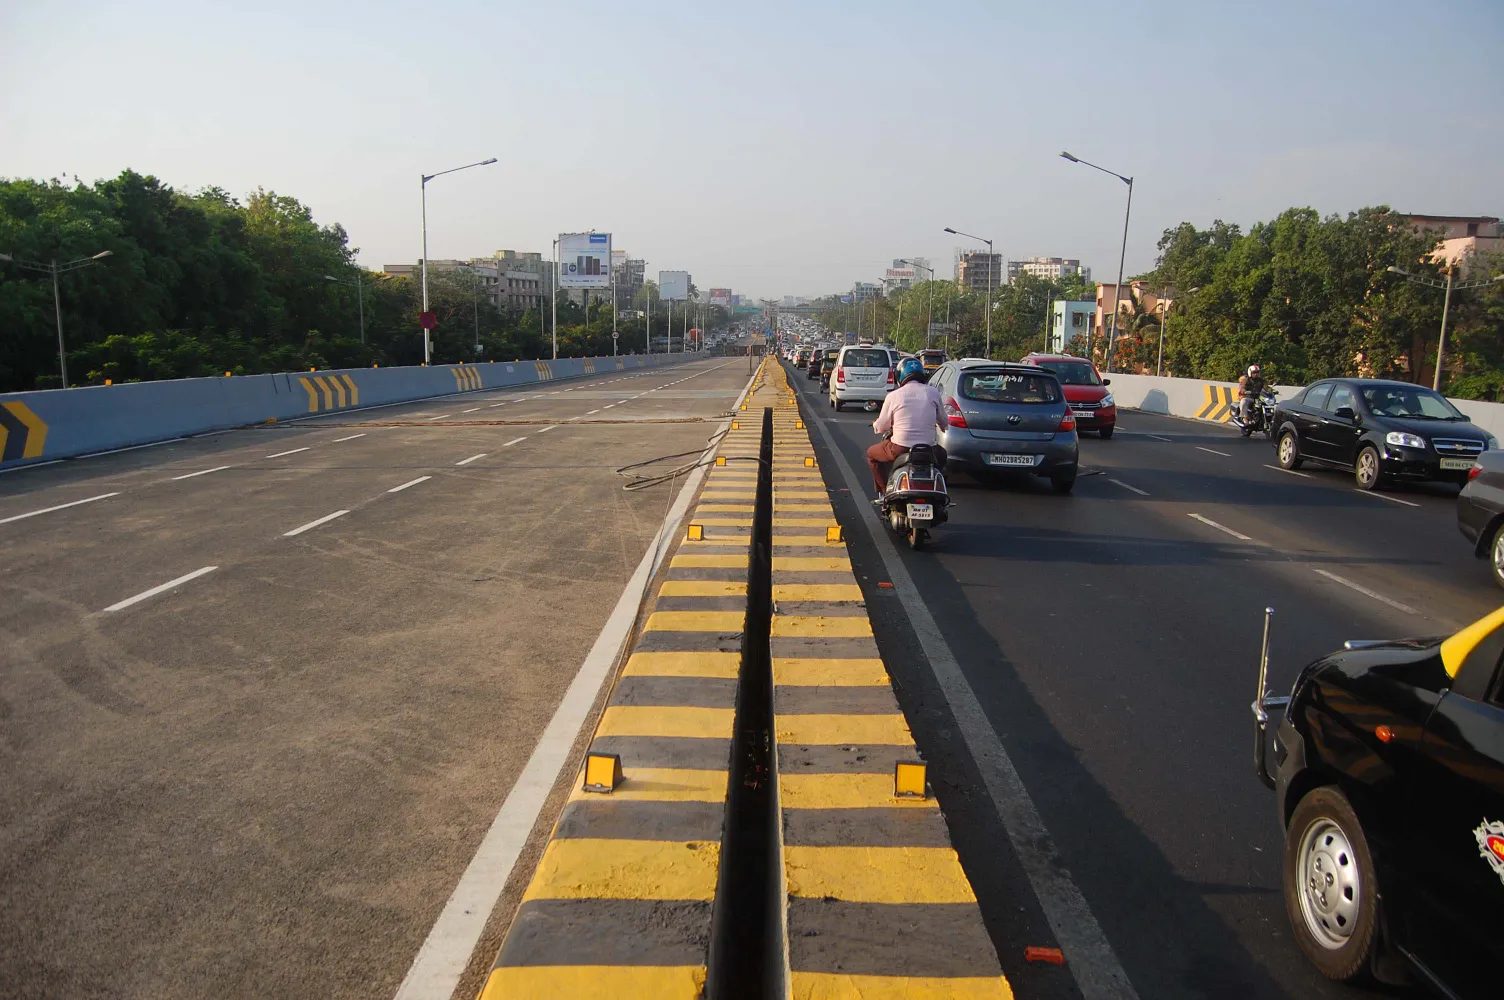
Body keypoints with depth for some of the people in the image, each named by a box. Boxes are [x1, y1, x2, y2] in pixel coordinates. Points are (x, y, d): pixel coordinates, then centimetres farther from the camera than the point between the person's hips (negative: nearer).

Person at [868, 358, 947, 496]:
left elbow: (881, 427, 5)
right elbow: (943, 423, 12)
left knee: (871, 454, 25)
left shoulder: (893, 396, -4)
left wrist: (875, 424, 30)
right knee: (941, 455, 37)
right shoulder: (933, 392, 1)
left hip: (900, 449, -2)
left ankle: (884, 491, 21)